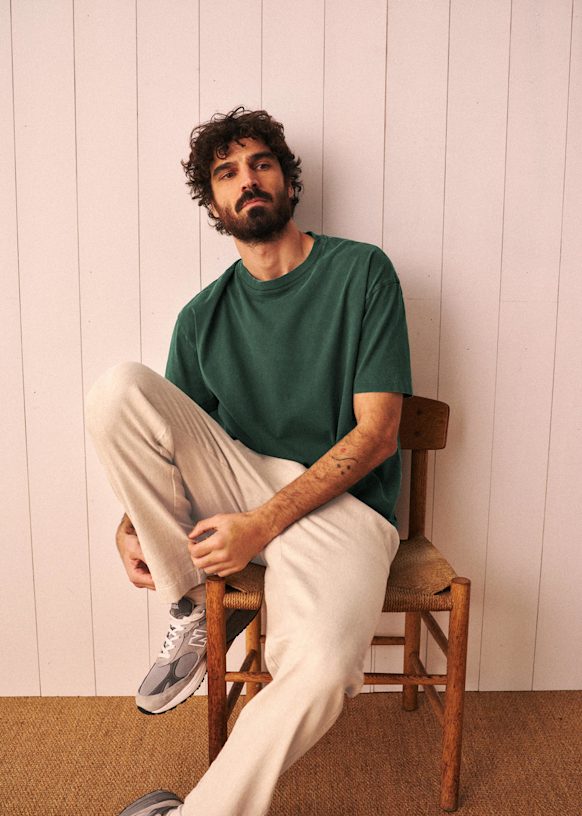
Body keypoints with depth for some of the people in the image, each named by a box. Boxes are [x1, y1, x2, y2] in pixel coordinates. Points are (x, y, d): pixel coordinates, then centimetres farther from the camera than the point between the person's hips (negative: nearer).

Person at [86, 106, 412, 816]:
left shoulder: (360, 271, -1)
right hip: (237, 482, 4)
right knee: (118, 388, -18)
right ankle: (193, 607, -5)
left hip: (339, 499, -3)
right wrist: (133, 520, -7)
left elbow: (377, 433, -8)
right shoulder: (203, 317, 10)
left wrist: (262, 523, -16)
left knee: (319, 668, -33)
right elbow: (163, 437, 15)